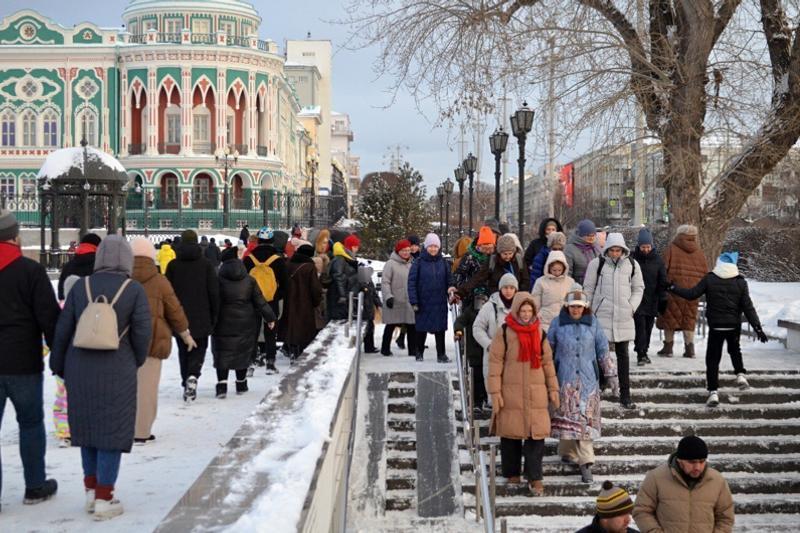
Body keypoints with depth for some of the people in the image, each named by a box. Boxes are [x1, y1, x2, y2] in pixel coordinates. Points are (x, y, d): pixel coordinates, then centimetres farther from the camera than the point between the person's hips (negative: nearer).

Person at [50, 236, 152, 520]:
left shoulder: (81, 286, 2)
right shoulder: (134, 290, -7)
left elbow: (63, 329, 3)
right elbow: (142, 333, -9)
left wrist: (59, 366, 14)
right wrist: (136, 363, 9)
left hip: (80, 369, 4)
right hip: (116, 371, -3)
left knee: (87, 426, 17)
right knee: (112, 430, 4)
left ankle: (91, 490, 23)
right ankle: (104, 499, 6)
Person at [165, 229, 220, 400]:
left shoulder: (173, 265, 0)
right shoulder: (206, 264, -3)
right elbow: (214, 293, -3)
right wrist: (214, 317, 6)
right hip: (201, 318, -1)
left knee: (183, 351, 14)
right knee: (199, 349, 7)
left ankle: (186, 383, 11)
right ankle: (193, 376, -18)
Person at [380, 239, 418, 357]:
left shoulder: (411, 265, 14)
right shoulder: (391, 264, -5)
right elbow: (385, 282, -9)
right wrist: (388, 296, -18)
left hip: (409, 302, 5)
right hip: (394, 303, -5)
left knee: (412, 326, 1)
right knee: (391, 325, 5)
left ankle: (413, 349, 8)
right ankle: (385, 349, 17)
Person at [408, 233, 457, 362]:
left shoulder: (443, 262, 4)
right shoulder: (418, 263, -5)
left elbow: (449, 279, 11)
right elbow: (412, 282, -5)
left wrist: (450, 288, -11)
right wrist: (414, 301, -10)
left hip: (440, 303, 2)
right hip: (423, 302, -2)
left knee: (440, 328, 3)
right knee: (422, 328, 9)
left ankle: (441, 354, 10)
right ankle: (420, 353, 24)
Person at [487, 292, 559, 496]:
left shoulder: (539, 332, 9)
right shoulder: (504, 332, -1)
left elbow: (547, 361, 15)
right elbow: (495, 362, -2)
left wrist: (553, 388, 13)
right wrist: (495, 392, -7)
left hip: (535, 393, 2)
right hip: (511, 393, -2)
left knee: (536, 434, -4)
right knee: (511, 433, 6)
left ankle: (535, 478, 2)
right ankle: (512, 475, 21)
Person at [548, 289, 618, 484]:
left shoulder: (593, 323, 3)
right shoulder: (557, 323, 0)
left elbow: (603, 351, 8)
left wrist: (611, 374, 8)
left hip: (588, 379, 0)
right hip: (565, 379, 0)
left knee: (585, 417, -2)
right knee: (566, 416, 3)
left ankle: (585, 462, 2)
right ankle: (567, 450, 18)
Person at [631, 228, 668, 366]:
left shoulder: (657, 260, 5)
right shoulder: (632, 259, -3)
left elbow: (663, 281, 9)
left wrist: (663, 300, 5)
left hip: (652, 301, 3)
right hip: (638, 301, -3)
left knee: (648, 328, 8)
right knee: (640, 327, -11)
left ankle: (644, 352, 21)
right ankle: (640, 354, -9)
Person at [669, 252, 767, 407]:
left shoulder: (709, 279, -8)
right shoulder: (740, 282, -4)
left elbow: (692, 294, -8)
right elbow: (748, 307, -6)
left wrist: (673, 288, 4)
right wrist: (757, 327, -3)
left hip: (715, 326, -2)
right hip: (734, 325, 2)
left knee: (713, 359, 3)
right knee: (735, 350, 29)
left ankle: (713, 392, -4)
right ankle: (740, 374, 10)